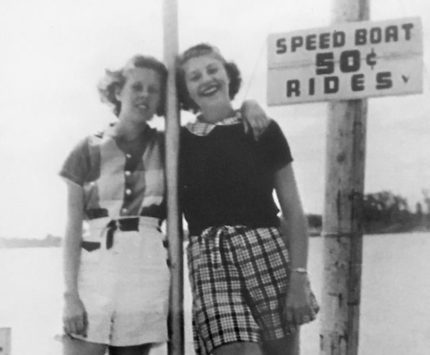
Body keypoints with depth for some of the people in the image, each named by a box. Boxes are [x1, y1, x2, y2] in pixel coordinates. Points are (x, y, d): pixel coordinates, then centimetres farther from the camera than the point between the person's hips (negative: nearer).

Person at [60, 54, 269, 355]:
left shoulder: (168, 147, 11)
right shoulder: (90, 150, 5)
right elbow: (73, 229, 3)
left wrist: (247, 105, -1)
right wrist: (70, 294, -6)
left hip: (146, 276, 2)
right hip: (93, 272, -1)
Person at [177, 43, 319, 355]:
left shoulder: (263, 131, 8)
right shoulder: (180, 142, 12)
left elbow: (294, 213, 4)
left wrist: (299, 279, -4)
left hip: (268, 254, 0)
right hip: (208, 263, 0)